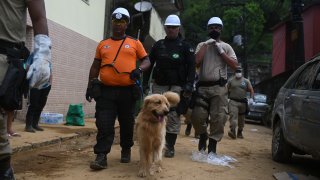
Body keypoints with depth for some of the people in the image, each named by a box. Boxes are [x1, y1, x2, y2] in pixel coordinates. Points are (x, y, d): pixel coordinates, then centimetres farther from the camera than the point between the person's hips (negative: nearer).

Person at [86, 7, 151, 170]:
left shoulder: (134, 43, 7)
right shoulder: (103, 44, 13)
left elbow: (146, 60, 8)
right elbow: (95, 66, 16)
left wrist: (139, 69, -13)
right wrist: (90, 85, 8)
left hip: (127, 91, 0)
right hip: (106, 91, 1)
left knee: (127, 124, 11)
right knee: (104, 125, -7)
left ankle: (126, 151, 30)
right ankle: (101, 156, -6)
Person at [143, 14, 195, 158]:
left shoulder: (185, 47, 5)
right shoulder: (158, 45, 13)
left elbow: (191, 67, 0)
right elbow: (149, 64, 14)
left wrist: (189, 85, -12)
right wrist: (145, 82, 6)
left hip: (177, 86, -2)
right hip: (159, 85, 2)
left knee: (174, 116, -3)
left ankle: (170, 146, 5)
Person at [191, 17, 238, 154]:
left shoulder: (226, 47, 13)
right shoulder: (202, 45, 13)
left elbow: (234, 65, 2)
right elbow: (196, 61, -5)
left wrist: (221, 51, -3)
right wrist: (206, 44, -3)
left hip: (219, 88, -1)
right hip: (202, 87, 1)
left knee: (218, 118, -5)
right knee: (197, 116, -2)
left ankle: (212, 146, 7)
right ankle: (203, 136, 26)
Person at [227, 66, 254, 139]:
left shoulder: (246, 81, 10)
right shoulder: (231, 81, 8)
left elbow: (251, 90, 11)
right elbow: (227, 90, 11)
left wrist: (251, 98, -3)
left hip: (243, 102, 2)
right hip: (233, 102, -2)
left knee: (241, 119, 10)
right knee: (233, 116, -19)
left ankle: (240, 132, 23)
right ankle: (232, 131, -27)